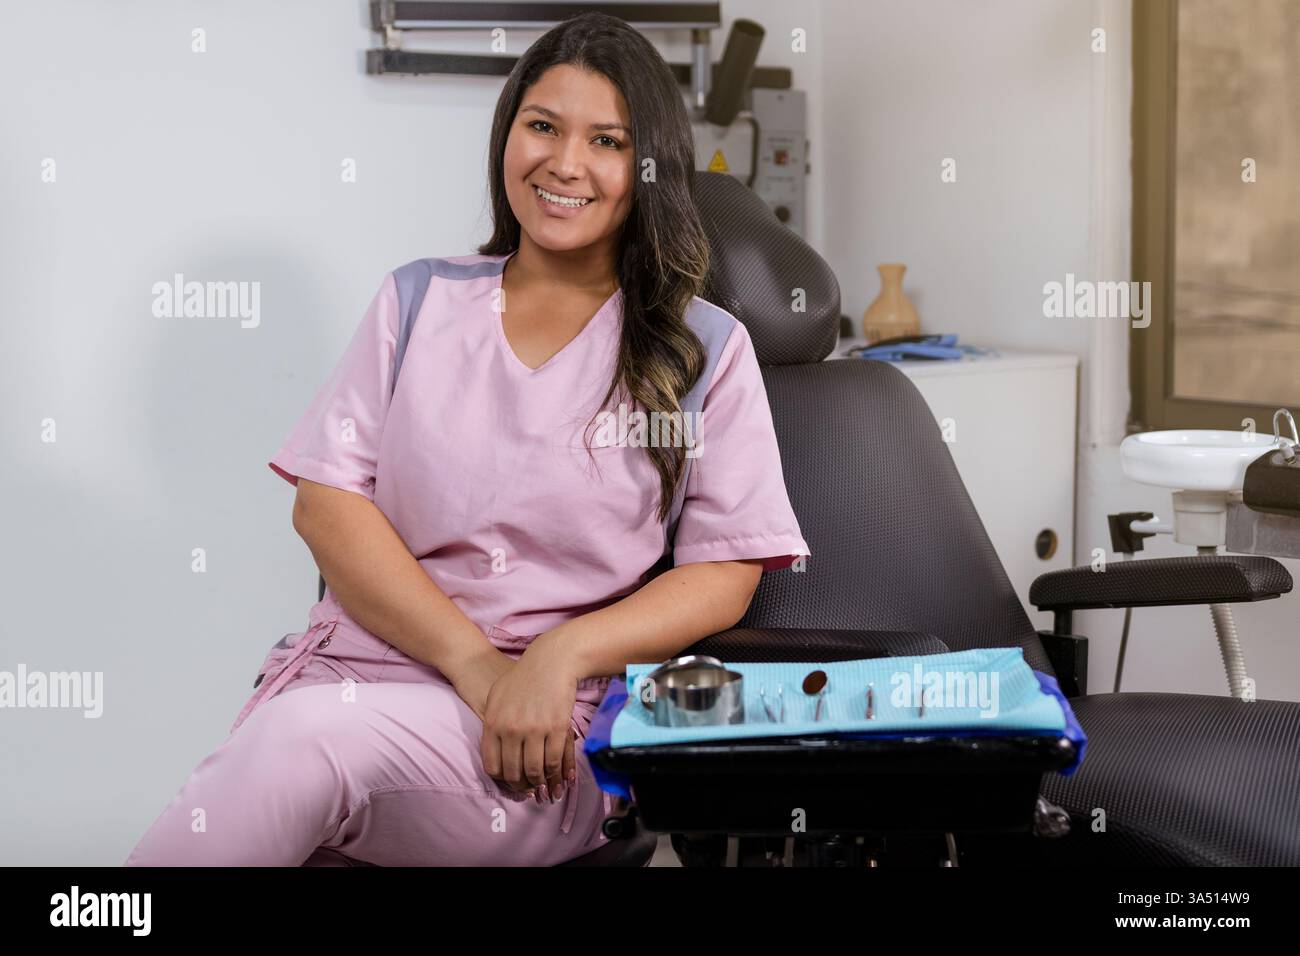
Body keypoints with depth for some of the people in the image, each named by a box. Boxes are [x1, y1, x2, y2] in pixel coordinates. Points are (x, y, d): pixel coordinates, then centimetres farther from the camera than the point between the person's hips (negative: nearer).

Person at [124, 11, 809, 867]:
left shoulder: (704, 348, 7)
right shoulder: (421, 303, 13)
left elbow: (726, 571, 2)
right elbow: (325, 500, 4)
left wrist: (559, 655, -16)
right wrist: (476, 665, -11)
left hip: (549, 735, -2)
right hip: (356, 662, 2)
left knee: (304, 736, -31)